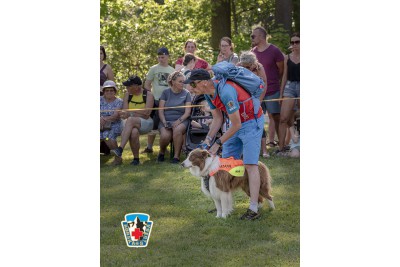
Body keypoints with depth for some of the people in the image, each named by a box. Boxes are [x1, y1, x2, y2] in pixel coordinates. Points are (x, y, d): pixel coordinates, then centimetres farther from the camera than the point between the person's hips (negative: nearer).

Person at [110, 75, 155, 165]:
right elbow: (125, 112, 0)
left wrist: (130, 114, -16)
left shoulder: (148, 95, -3)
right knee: (134, 132, -36)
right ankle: (136, 158, -22)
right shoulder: (128, 95, 9)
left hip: (146, 123, -3)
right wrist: (138, 113, -18)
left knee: (130, 120, -36)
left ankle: (120, 149, -48)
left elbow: (146, 113, -13)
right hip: (132, 124, 3)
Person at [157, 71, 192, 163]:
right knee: (165, 135, -32)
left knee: (177, 130, -38)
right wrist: (164, 122, -12)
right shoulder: (166, 93, 10)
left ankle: (176, 156, -26)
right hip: (166, 120, 0)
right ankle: (162, 152, 1)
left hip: (180, 120, 0)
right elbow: (161, 110, 5)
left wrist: (179, 121, -15)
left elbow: (187, 112, 1)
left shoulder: (186, 93, 8)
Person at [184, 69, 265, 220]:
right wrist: (208, 139, -9)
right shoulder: (208, 93, -4)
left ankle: (254, 209, -17)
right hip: (237, 123, 9)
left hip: (251, 122, -9)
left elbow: (236, 125, -26)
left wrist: (218, 143, -17)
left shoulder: (225, 92, -32)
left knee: (250, 165, -15)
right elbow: (218, 119, 5)